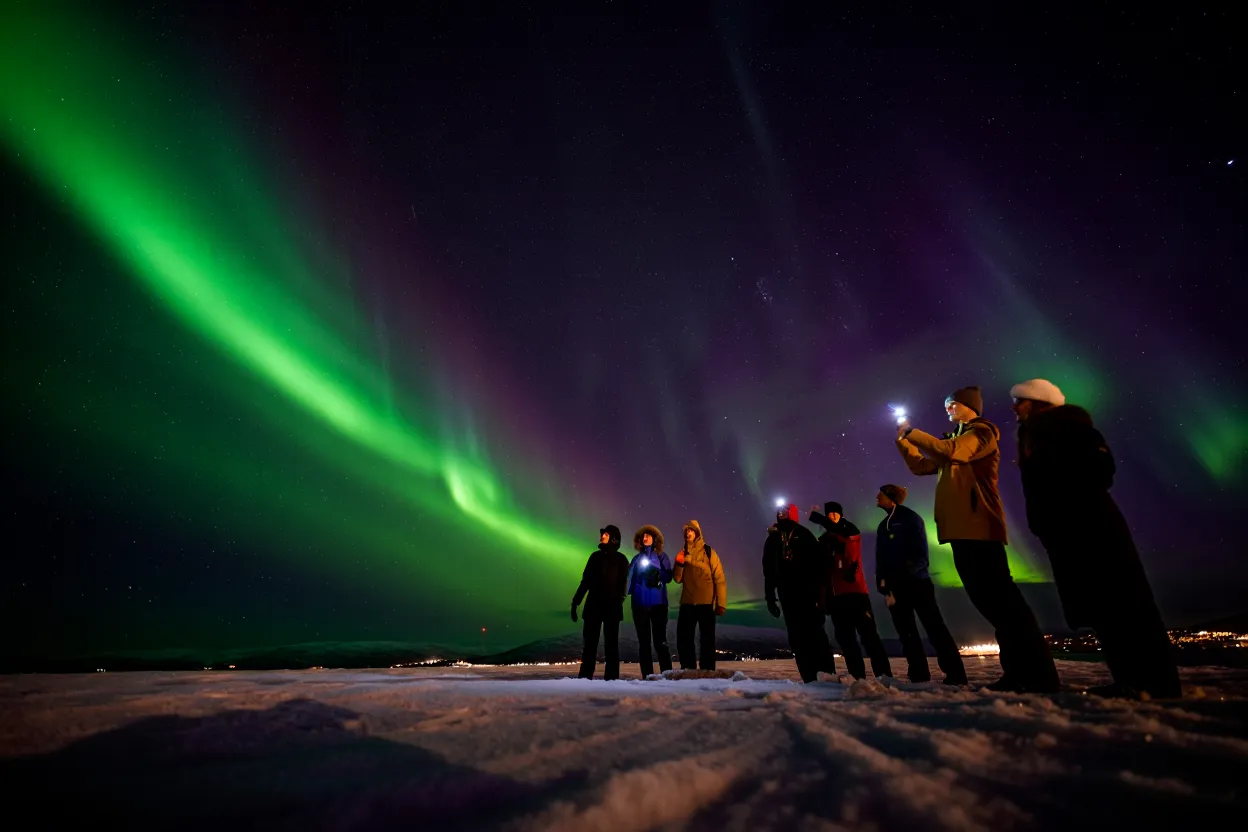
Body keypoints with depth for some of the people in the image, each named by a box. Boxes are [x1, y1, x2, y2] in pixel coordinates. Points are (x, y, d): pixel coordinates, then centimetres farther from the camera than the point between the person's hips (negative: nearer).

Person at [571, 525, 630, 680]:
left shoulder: (620, 559, 3)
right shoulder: (595, 556, 14)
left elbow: (622, 585, -5)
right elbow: (585, 581, 14)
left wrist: (618, 602, -21)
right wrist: (576, 601, 6)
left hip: (612, 608, -3)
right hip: (593, 606, 4)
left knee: (611, 643, 0)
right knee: (590, 642, 4)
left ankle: (611, 677, 2)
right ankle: (585, 676, 8)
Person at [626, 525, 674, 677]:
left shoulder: (661, 556, 8)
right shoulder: (637, 558, 15)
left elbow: (668, 577, -2)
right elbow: (630, 578, 9)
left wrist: (657, 574, -18)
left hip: (658, 602, -3)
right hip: (640, 603, 3)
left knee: (660, 640, -6)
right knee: (644, 641, 4)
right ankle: (646, 676, 8)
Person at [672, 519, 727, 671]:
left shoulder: (708, 552, -2)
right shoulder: (683, 554, 11)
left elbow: (719, 579, -5)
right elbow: (678, 579, 8)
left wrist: (721, 603, -11)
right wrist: (679, 564, -10)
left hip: (706, 603, -4)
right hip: (687, 603, 4)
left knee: (707, 639, 3)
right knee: (683, 638, 6)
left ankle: (707, 671, 10)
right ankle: (688, 669, 18)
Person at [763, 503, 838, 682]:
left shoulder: (803, 535, 4)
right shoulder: (772, 539, 14)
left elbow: (819, 563, -2)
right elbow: (768, 572, 15)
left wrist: (819, 590, -11)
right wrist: (770, 597, 10)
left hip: (807, 592, -3)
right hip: (788, 595, 4)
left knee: (814, 632, -10)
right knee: (797, 638, 1)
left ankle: (829, 674, -7)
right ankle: (809, 678, 4)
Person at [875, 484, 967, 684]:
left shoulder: (911, 519, -2)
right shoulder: (882, 526, 18)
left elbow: (921, 556, -9)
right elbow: (880, 560, 15)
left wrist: (907, 570, -26)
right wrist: (882, 585, 3)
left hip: (917, 583, -7)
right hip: (894, 587, 7)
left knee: (934, 628, -10)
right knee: (906, 632, 6)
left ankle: (955, 675, -9)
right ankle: (919, 675, 10)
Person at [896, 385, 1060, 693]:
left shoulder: (981, 432, -1)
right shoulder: (955, 442, 25)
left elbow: (948, 450, -19)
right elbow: (920, 466, 23)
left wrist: (912, 432, -11)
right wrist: (903, 440, 13)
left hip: (979, 526, -9)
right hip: (961, 528, 9)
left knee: (1002, 597, -11)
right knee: (986, 599, 8)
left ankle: (1040, 676, -8)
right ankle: (1017, 671, 13)